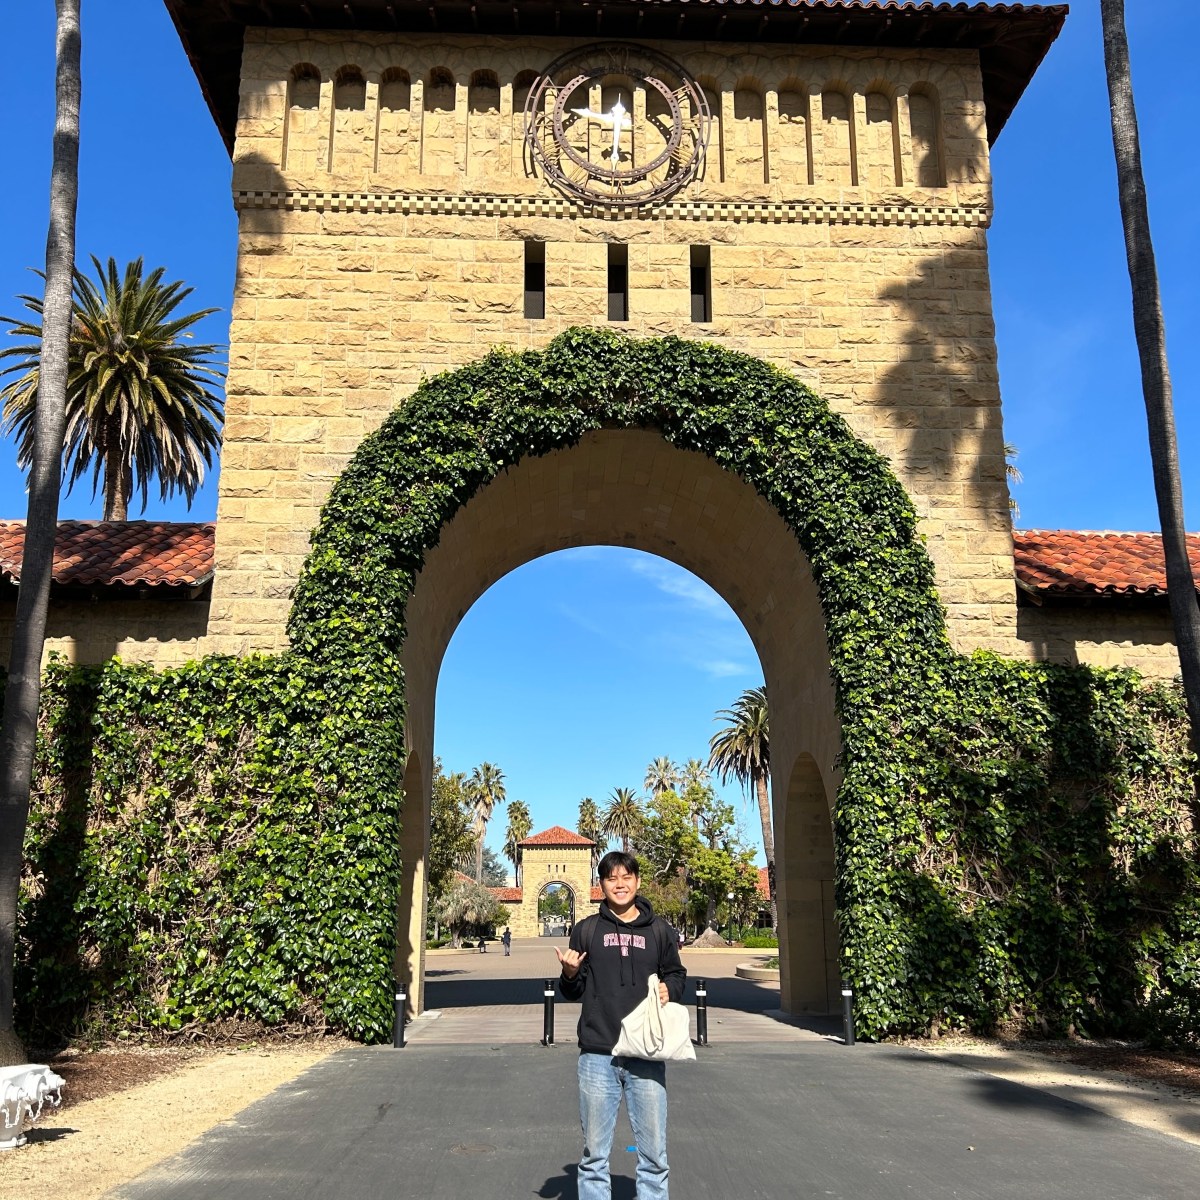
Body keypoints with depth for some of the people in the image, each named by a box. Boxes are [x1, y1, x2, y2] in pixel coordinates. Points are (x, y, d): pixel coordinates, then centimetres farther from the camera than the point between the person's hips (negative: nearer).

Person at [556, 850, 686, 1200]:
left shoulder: (659, 930, 8)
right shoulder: (586, 930, 7)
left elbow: (677, 975, 16)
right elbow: (573, 992, 12)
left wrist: (669, 989, -6)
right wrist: (570, 974, -10)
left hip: (646, 1055, 0)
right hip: (598, 1056, 0)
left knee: (653, 1155, 6)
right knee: (594, 1155, 7)